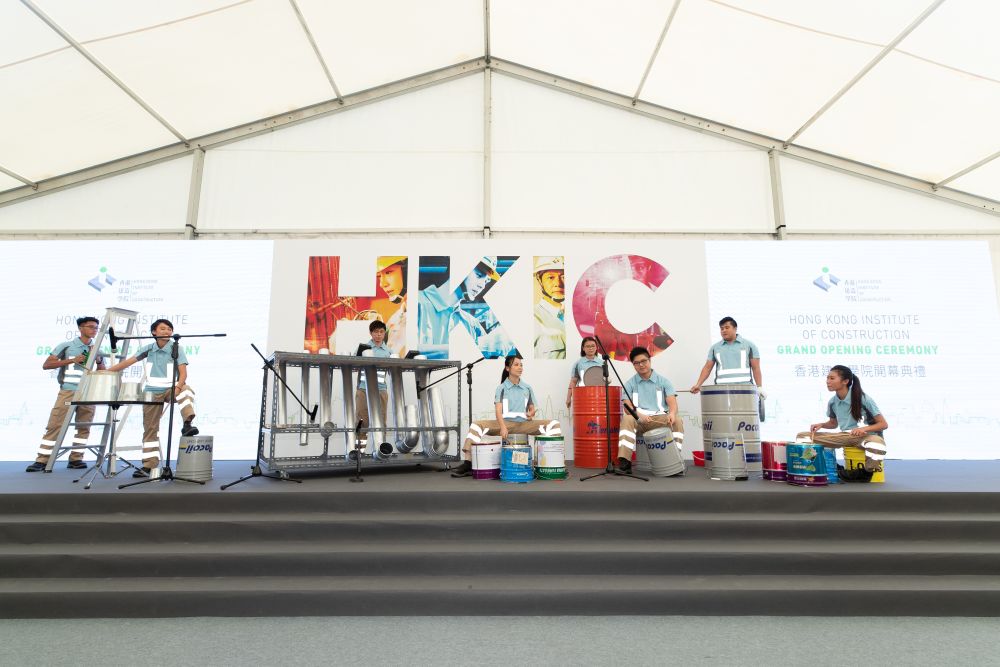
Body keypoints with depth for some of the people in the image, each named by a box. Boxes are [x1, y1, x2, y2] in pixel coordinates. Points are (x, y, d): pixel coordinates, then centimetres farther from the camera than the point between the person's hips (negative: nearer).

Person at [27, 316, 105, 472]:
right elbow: (46, 365, 0)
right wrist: (72, 360, -10)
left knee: (84, 427, 3)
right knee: (54, 425, -3)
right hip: (68, 391, -3)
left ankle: (75, 459, 11)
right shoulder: (66, 345, 3)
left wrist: (98, 359, -5)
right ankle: (42, 460, 2)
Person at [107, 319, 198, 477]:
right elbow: (128, 362, 9)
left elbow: (183, 373, -11)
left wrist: (177, 388, -28)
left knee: (186, 390, -38)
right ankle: (149, 465, 11)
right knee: (150, 428, 5)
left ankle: (187, 424, -45)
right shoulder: (147, 349, 5)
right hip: (152, 392, 3)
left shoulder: (176, 349, -4)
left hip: (171, 389, -3)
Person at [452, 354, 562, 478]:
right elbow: (498, 410, -7)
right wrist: (503, 427, -26)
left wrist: (531, 414, -8)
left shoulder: (527, 388, 15)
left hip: (524, 424, 2)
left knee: (554, 424, -18)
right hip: (505, 422, -2)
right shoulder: (501, 388, 6)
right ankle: (468, 463, -22)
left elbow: (532, 409, 19)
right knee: (476, 425, -25)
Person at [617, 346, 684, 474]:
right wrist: (639, 415, -25)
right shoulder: (630, 384, 8)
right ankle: (624, 461, -39)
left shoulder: (663, 381, 8)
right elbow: (628, 407, -3)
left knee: (677, 421, -29)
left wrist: (672, 413, -29)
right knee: (627, 419, -33)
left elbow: (672, 401, -4)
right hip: (639, 420, 0)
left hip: (660, 419, 1)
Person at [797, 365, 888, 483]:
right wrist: (821, 425, -3)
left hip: (865, 436, -5)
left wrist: (864, 429, -29)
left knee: (877, 442, -45)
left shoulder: (863, 398, -14)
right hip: (845, 436, 5)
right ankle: (835, 470, -9)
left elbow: (884, 424, -11)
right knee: (802, 436, -10)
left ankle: (865, 473, -16)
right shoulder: (832, 401, 1)